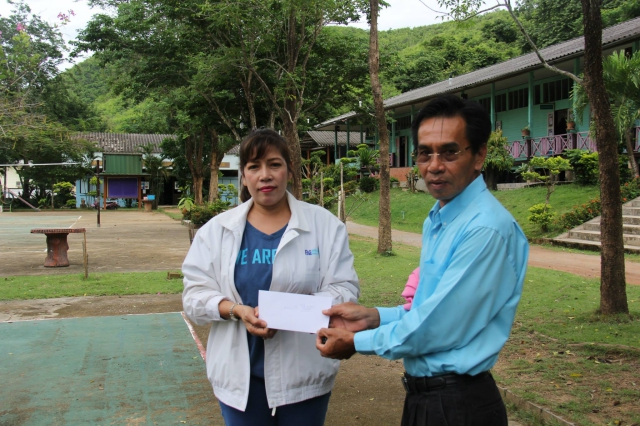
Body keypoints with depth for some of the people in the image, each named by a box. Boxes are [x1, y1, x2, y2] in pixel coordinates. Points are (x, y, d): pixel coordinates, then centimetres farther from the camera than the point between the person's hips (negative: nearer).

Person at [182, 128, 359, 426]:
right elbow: (195, 294, 2)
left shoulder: (325, 225, -2)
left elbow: (344, 290, -6)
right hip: (240, 376, 1)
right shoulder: (217, 229, 3)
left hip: (303, 374, -1)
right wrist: (237, 310, -18)